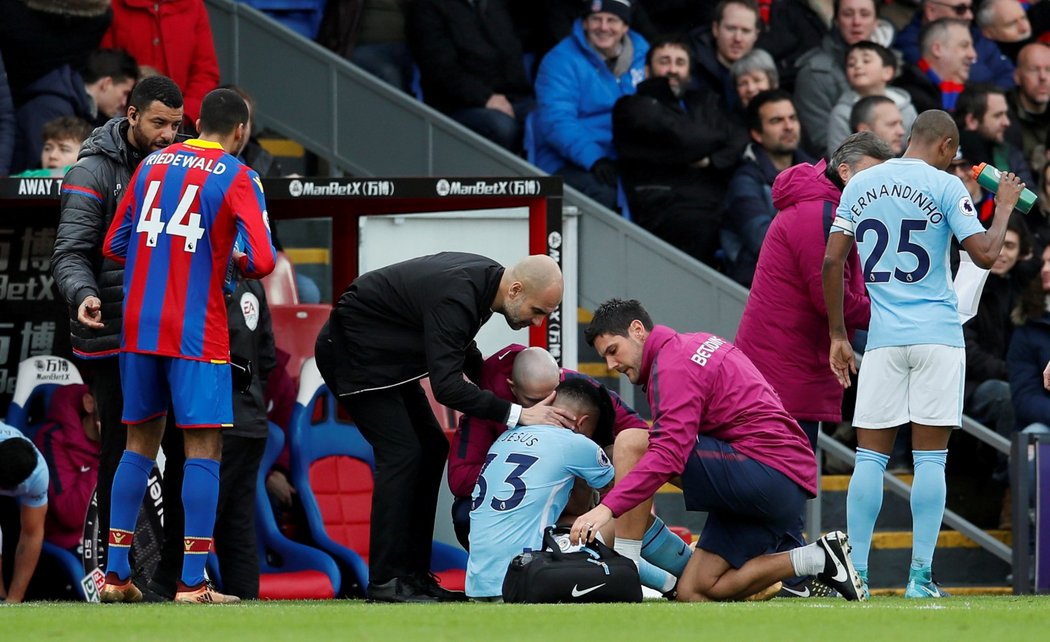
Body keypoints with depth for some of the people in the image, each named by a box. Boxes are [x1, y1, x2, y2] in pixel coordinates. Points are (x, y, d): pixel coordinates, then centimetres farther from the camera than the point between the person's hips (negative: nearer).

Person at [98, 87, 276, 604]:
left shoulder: (152, 165, 12)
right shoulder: (237, 177, -5)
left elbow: (114, 246, 14)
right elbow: (262, 260, -13)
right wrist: (238, 263, 9)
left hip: (138, 327, 6)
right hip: (197, 332, -6)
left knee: (140, 443, 14)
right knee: (203, 448, -3)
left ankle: (114, 573, 13)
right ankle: (192, 582, -10)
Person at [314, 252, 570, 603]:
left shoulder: (484, 276, -3)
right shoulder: (456, 297, -32)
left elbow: (459, 344, 18)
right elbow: (446, 385, -35)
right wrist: (516, 414, -34)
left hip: (389, 356, 10)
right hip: (352, 352, -10)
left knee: (431, 449, 6)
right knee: (401, 453, -16)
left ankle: (413, 573, 8)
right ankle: (385, 582, -16)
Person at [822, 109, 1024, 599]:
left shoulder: (860, 185, 9)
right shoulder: (945, 187, -3)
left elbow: (832, 262, 7)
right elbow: (985, 254, -9)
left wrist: (837, 335, 13)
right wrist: (1004, 207, 8)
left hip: (884, 338, 3)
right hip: (938, 335, -3)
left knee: (870, 456, 6)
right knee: (930, 457, -1)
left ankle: (856, 575, 0)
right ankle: (920, 578, -5)